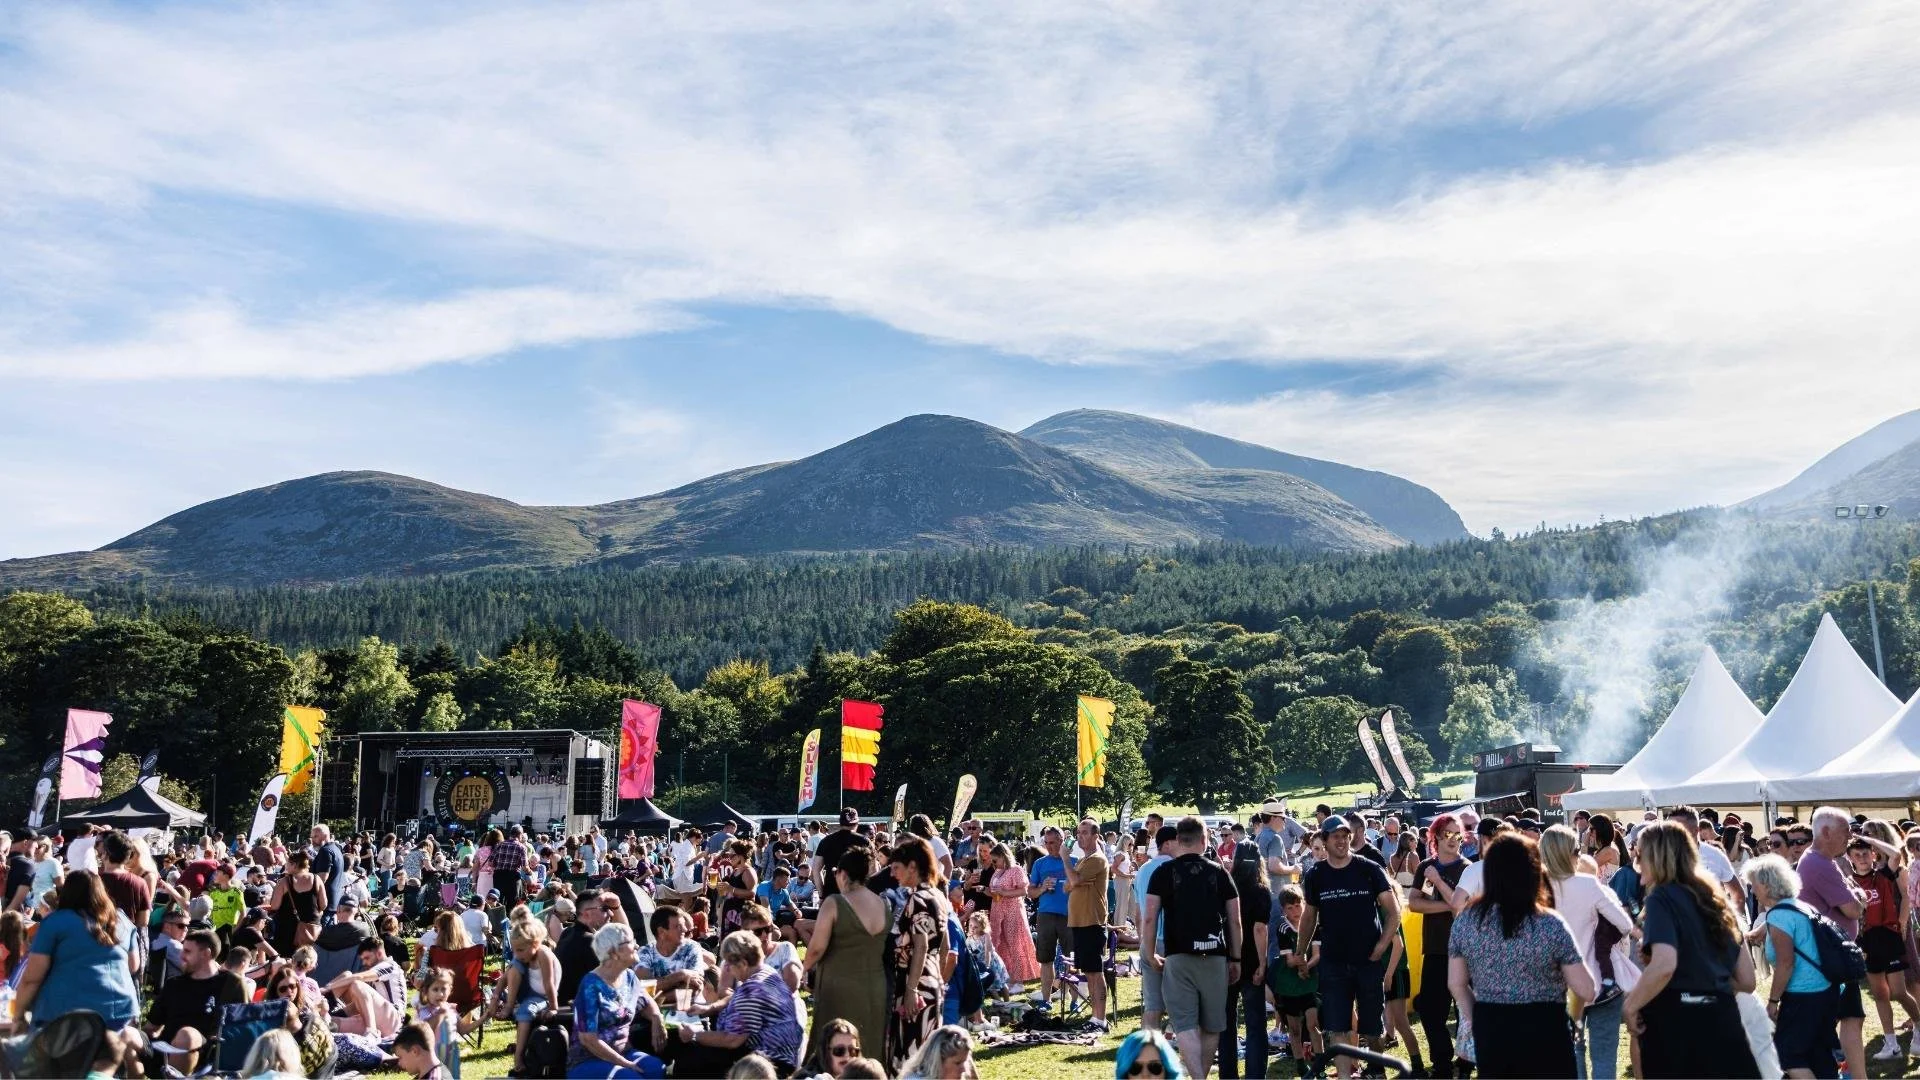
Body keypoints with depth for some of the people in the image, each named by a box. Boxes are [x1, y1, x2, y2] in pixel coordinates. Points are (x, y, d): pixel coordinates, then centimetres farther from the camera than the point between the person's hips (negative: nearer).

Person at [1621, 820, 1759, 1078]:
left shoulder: (1662, 898, -8)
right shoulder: (1714, 898, 14)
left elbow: (1664, 965, -25)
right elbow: (1746, 980, 16)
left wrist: (1630, 1006, -13)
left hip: (1675, 1021, -7)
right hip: (1722, 1018, 7)